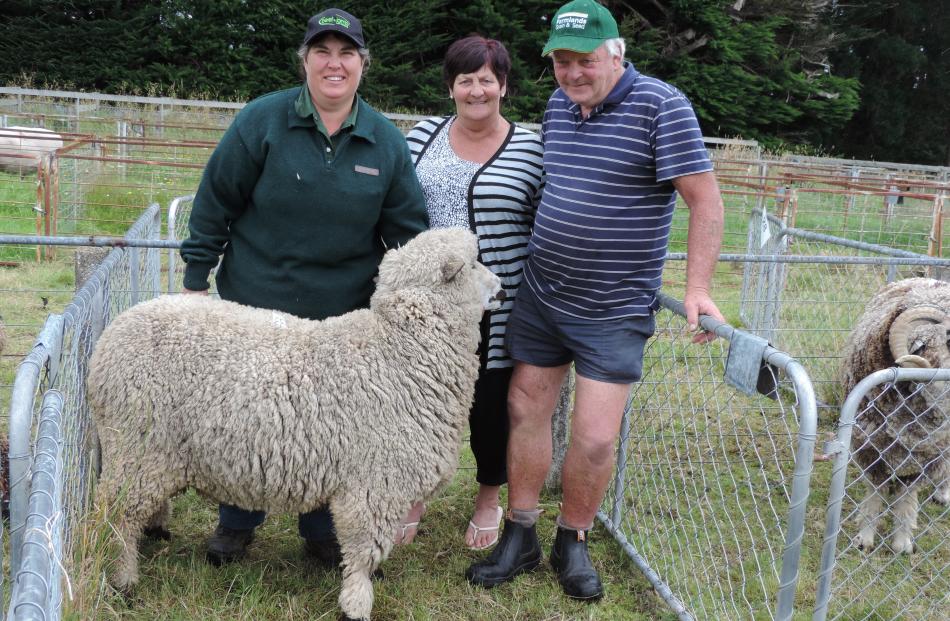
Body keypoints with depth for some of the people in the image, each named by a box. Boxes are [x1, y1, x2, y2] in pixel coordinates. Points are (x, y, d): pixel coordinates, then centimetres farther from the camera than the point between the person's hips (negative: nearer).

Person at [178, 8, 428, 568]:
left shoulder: (387, 143, -1)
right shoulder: (262, 121, -8)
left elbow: (409, 231, 3)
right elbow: (215, 203, -4)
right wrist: (196, 279, -3)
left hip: (345, 317, 2)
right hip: (257, 306, -1)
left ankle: (322, 530, 34)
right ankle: (237, 523, 35)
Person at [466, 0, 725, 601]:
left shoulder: (661, 106, -13)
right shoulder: (558, 104, 7)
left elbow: (705, 199, -15)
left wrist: (698, 289, -19)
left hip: (614, 310, -5)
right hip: (540, 295, 6)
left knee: (596, 437, -3)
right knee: (526, 410, 9)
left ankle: (573, 542, 22)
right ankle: (520, 538, 25)